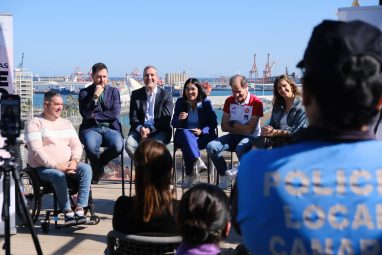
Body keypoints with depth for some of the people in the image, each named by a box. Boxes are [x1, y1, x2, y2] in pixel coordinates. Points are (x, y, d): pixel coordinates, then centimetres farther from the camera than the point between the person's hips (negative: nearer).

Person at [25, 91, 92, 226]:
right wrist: (56, 166, -20)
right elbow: (36, 150, -12)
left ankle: (80, 209, -28)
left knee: (86, 168, -24)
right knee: (58, 175, -37)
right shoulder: (35, 123, 0)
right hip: (43, 168, -5)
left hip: (67, 165, 5)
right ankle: (68, 212, -28)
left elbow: (76, 145, 13)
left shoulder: (66, 123, 19)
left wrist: (74, 161, -9)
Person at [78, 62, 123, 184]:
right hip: (91, 129, -2)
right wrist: (95, 96, -12)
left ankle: (99, 164, 4)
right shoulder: (84, 92, 7)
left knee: (118, 146, -31)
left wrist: (95, 115, -4)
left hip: (110, 128, 2)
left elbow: (115, 114, -1)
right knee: (91, 146, -36)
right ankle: (98, 168, 1)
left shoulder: (114, 91, 12)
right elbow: (85, 114, -7)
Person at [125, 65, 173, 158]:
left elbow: (166, 119, -2)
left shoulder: (166, 95, 5)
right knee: (129, 144, -28)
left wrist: (150, 129, -17)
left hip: (159, 131, -2)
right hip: (140, 130, 2)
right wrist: (140, 128, -16)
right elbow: (133, 118, 7)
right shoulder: (136, 94, 12)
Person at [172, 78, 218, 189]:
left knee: (186, 144, -35)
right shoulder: (180, 102, 7)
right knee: (185, 133, -37)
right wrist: (179, 119, -17)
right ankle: (197, 162, -50)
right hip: (183, 136, 2)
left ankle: (190, 175, -33)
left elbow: (213, 123, 0)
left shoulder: (206, 102, 2)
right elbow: (174, 124, 7)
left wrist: (202, 131, -18)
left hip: (203, 136, -1)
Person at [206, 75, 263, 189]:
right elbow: (224, 127, 3)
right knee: (211, 147, -21)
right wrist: (242, 128, -9)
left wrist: (233, 124, 0)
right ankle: (224, 177, -6)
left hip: (251, 137, -5)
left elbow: (249, 129, -14)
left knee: (241, 148, -39)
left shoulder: (256, 103, -10)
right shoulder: (229, 101, 8)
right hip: (233, 136, 5)